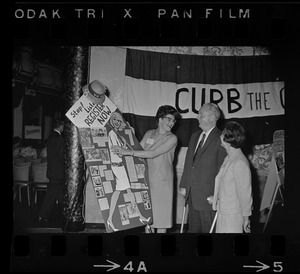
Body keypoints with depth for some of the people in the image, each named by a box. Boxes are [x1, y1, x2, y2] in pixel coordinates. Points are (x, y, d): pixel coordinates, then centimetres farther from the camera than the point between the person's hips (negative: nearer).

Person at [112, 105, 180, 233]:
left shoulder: (172, 138, -8)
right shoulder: (149, 134, 9)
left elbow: (152, 154, -17)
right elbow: (139, 151, 13)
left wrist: (128, 152, -21)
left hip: (162, 181, -4)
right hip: (146, 179, 4)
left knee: (161, 214, 1)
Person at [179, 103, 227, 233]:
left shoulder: (220, 139, -12)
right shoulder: (195, 136, 14)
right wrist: (183, 185, 13)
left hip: (208, 196, -7)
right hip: (191, 194, 8)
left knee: (208, 230, 2)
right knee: (193, 229, 15)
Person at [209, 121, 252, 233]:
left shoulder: (240, 163, -21)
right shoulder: (228, 159, 8)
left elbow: (245, 193, -17)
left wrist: (246, 217, -12)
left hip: (233, 215, -9)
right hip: (223, 211, 9)